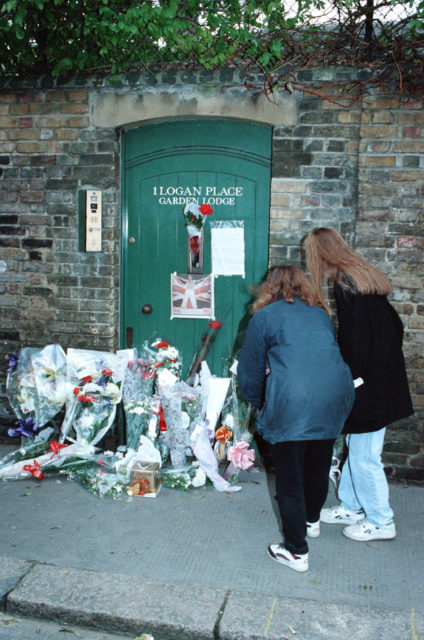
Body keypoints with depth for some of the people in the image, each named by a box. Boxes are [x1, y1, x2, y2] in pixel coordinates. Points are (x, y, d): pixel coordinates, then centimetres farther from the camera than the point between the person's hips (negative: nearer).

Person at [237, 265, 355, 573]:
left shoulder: (263, 318, 8)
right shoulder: (321, 315, 20)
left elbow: (250, 373, 13)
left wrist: (261, 403, 31)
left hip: (291, 403, -5)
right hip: (335, 398, 5)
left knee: (290, 478, 8)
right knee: (319, 464, 25)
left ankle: (297, 552, 18)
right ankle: (312, 520, 48)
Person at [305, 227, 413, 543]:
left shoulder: (346, 286, -18)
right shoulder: (366, 278, 10)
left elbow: (354, 342, -20)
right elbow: (396, 326, 14)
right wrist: (389, 363, 20)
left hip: (369, 383, -9)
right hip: (385, 379, 9)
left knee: (364, 454, 4)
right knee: (356, 448, 19)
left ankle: (381, 522, 19)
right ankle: (352, 507, 34)